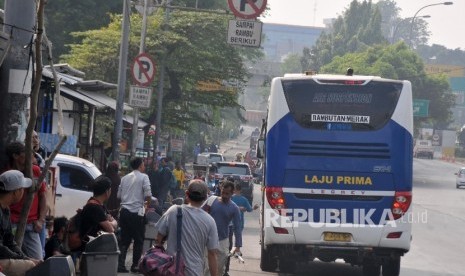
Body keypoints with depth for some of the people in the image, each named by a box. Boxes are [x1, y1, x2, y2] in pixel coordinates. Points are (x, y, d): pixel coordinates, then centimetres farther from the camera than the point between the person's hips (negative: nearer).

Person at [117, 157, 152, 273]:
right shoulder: (143, 177, -5)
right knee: (138, 240, 6)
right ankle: (135, 265, 8)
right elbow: (148, 194, -14)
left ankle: (120, 264, 2)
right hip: (136, 212, -5)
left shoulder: (125, 178, 13)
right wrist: (147, 203, 4)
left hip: (124, 211, 5)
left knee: (124, 240, 11)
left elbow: (119, 195, 15)